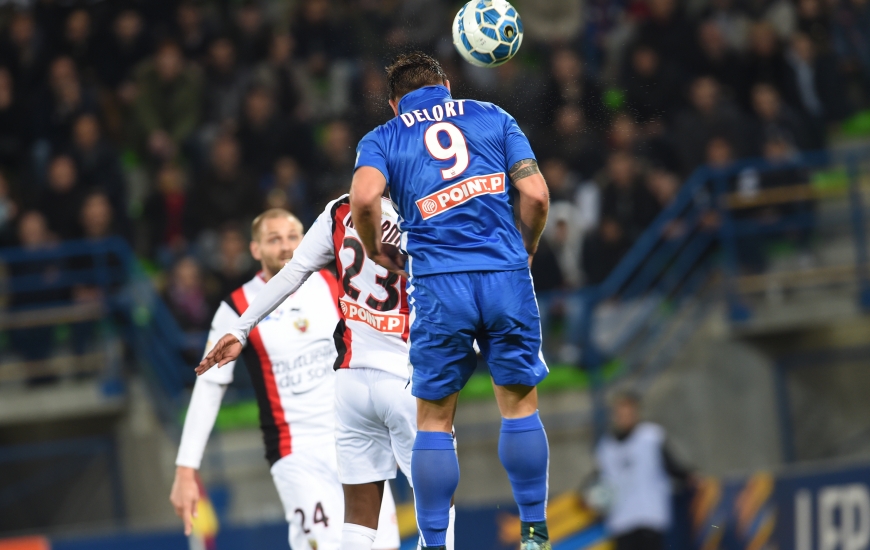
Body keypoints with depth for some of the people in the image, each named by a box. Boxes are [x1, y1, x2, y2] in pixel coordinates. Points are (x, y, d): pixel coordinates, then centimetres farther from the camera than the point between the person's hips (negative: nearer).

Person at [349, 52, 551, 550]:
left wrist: (377, 250, 7)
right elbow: (535, 195, 5)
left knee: (434, 420, 7)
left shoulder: (383, 139, 11)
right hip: (506, 276, 1)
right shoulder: (494, 118, 15)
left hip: (438, 284, -1)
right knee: (520, 406, 12)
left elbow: (365, 198, -10)